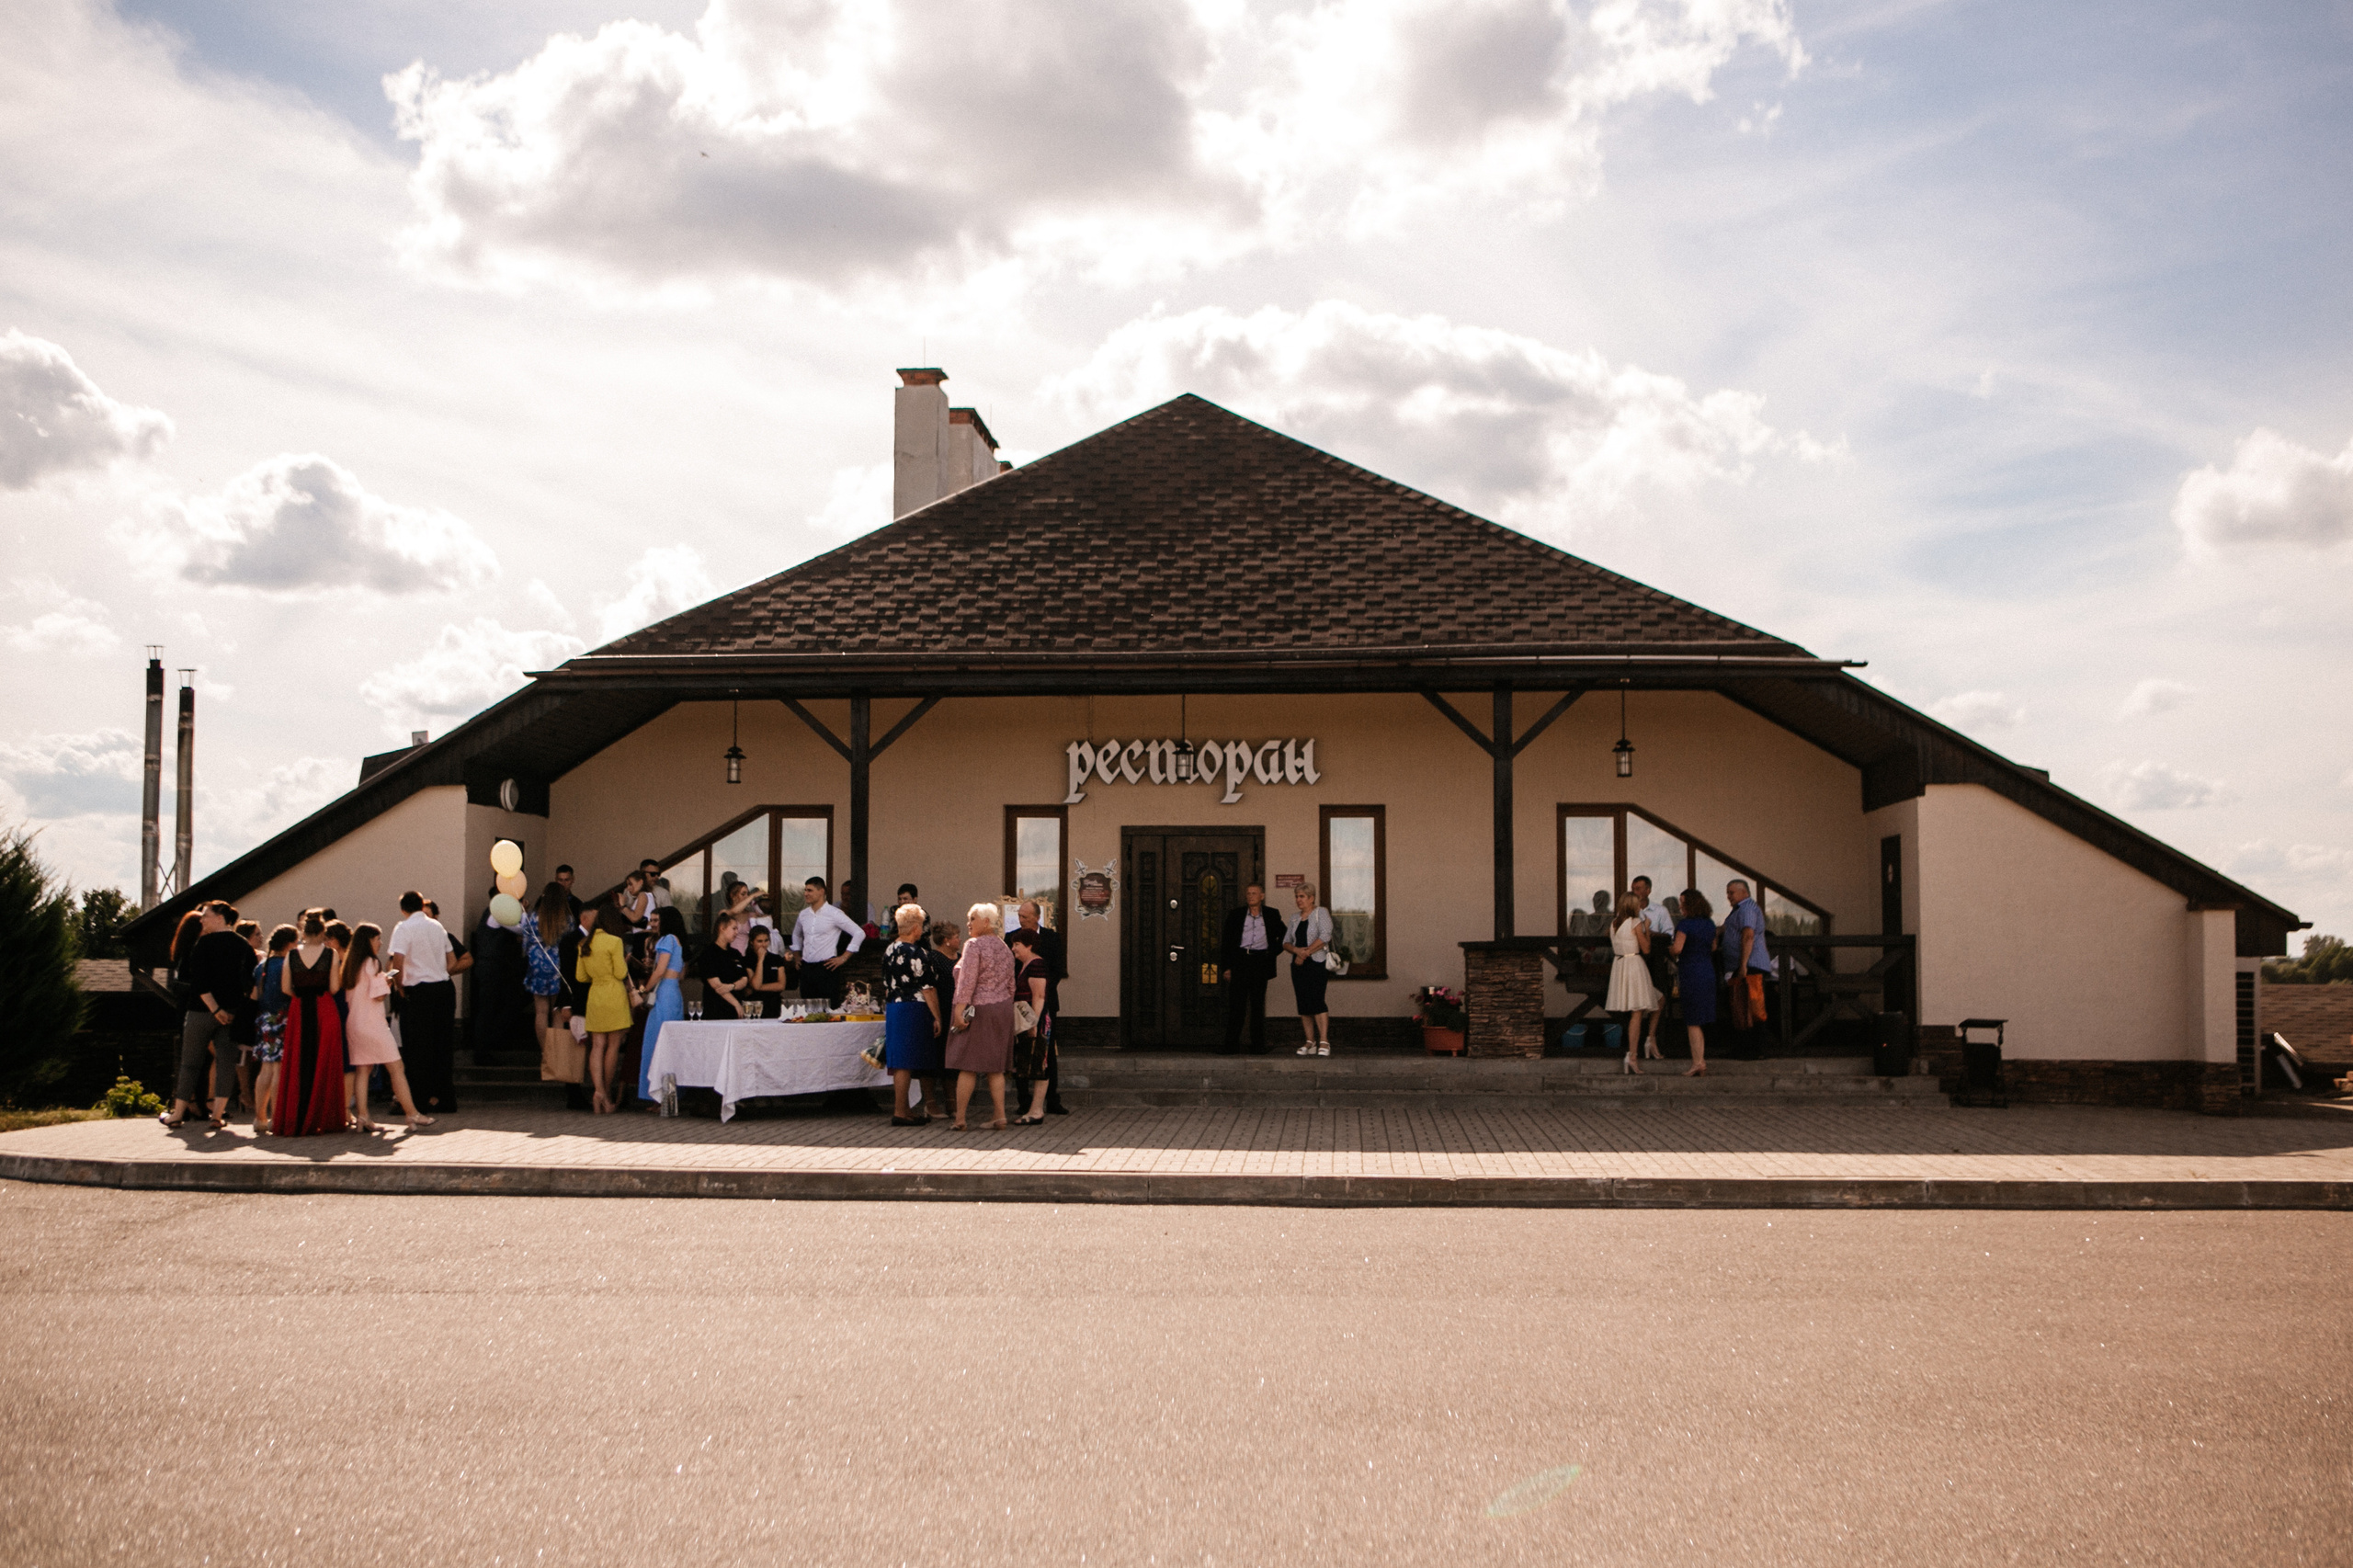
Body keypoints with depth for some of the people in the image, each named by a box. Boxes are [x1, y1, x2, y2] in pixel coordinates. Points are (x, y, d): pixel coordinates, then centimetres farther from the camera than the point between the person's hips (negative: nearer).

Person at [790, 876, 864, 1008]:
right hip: (806, 968, 6)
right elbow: (796, 935, 33)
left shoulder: (834, 914, -6)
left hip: (826, 967, -6)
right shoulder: (803, 915, 12)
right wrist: (797, 956, 20)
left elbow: (859, 934, -8)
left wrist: (843, 958, -9)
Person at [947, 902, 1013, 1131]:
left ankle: (959, 1120, -1)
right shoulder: (1004, 948, 13)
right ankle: (1000, 1117, 5)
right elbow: (1010, 984, 15)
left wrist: (959, 1010, -20)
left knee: (968, 1066, -3)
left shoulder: (974, 945, -11)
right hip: (1002, 1009, 7)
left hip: (977, 1009, -7)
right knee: (995, 1067, 11)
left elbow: (967, 981, -19)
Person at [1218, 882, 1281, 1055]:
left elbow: (1283, 936, 22)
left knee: (1258, 1005, 3)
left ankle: (1258, 1046, 7)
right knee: (1236, 1004, -5)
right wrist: (1226, 967, -1)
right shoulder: (1236, 915, 8)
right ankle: (1232, 1046, -4)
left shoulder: (1272, 916, 10)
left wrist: (1273, 951, 8)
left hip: (1261, 962, 0)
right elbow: (1226, 942, 7)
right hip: (1240, 961, 0)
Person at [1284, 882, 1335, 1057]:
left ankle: (1324, 1042, -18)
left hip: (1316, 963, -6)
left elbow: (1325, 936, -12)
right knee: (1303, 1004, 3)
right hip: (1298, 965, 6)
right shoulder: (1295, 918, 17)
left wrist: (1305, 953, -12)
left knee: (1316, 1000, -16)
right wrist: (1297, 950, -10)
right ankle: (1310, 1042, 7)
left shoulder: (1321, 913, 0)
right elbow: (1286, 943, 13)